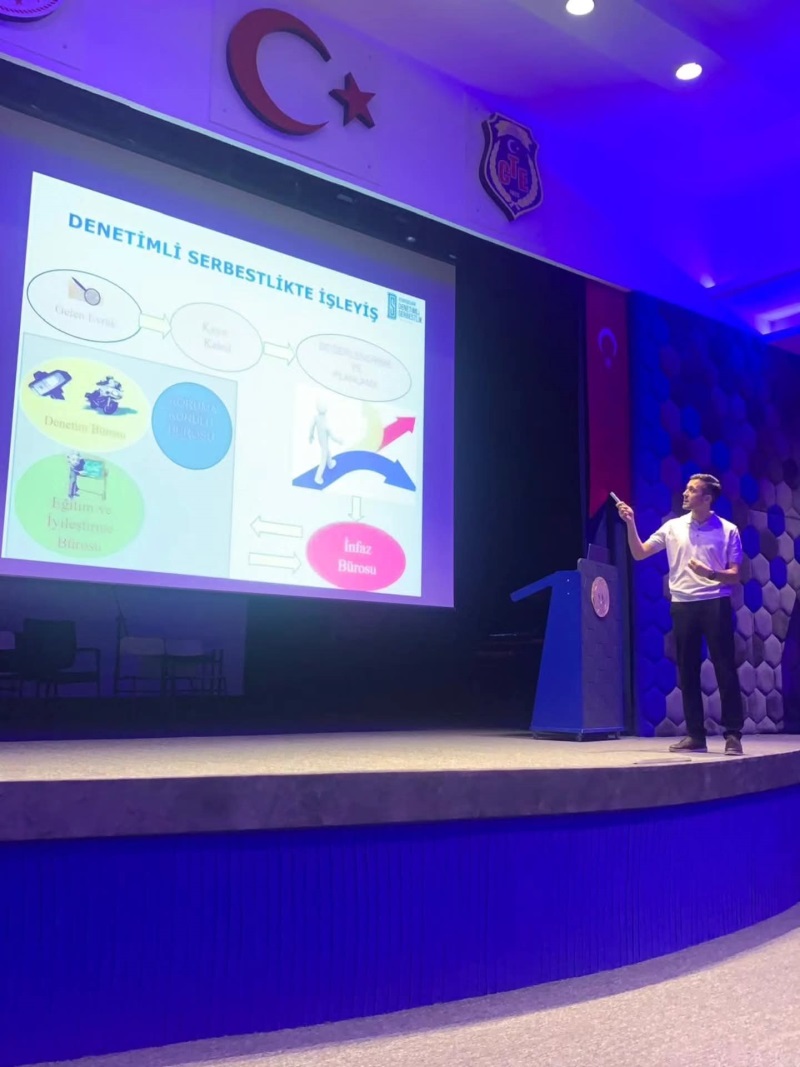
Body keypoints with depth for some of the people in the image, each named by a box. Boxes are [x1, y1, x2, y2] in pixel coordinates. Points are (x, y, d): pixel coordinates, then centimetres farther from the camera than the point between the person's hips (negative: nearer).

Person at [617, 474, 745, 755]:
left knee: (725, 670, -2)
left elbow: (734, 576, -1)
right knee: (688, 672, 6)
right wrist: (630, 523, -4)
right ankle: (695, 735, 13)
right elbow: (639, 553, 9)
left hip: (715, 604, -3)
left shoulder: (728, 530, 0)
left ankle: (733, 735, 5)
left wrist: (711, 574, -21)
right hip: (683, 605, 3)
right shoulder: (673, 527, 8)